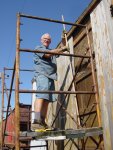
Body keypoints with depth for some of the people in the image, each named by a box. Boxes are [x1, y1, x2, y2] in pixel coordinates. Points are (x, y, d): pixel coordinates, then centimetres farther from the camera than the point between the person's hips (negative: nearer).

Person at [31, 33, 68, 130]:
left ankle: (42, 122, -1)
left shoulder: (52, 51, 34)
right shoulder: (38, 48, 10)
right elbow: (47, 54, -7)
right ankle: (36, 122, -33)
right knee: (41, 96, -23)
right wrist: (61, 49, 0)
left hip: (50, 77, 8)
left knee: (47, 99, -1)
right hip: (42, 75, -7)